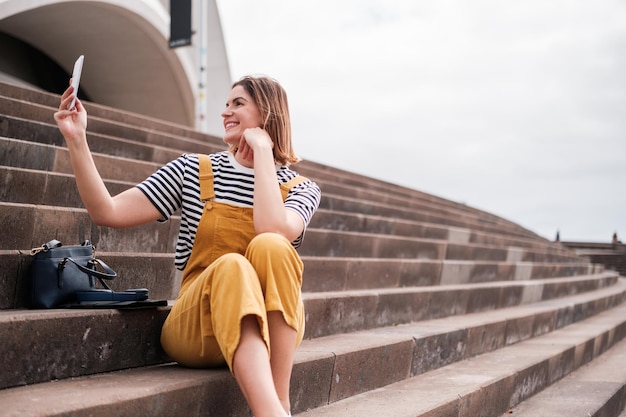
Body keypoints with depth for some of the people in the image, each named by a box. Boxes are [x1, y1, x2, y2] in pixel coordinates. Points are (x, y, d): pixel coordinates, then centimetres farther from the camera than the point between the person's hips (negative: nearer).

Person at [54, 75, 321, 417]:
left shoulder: (301, 189, 3)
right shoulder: (192, 171, 6)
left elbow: (273, 229, -21)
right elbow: (108, 213, -1)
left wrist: (262, 149, -13)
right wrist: (76, 139, -9)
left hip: (273, 333, 0)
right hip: (196, 328, 0)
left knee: (270, 246, -29)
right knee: (232, 266, -32)